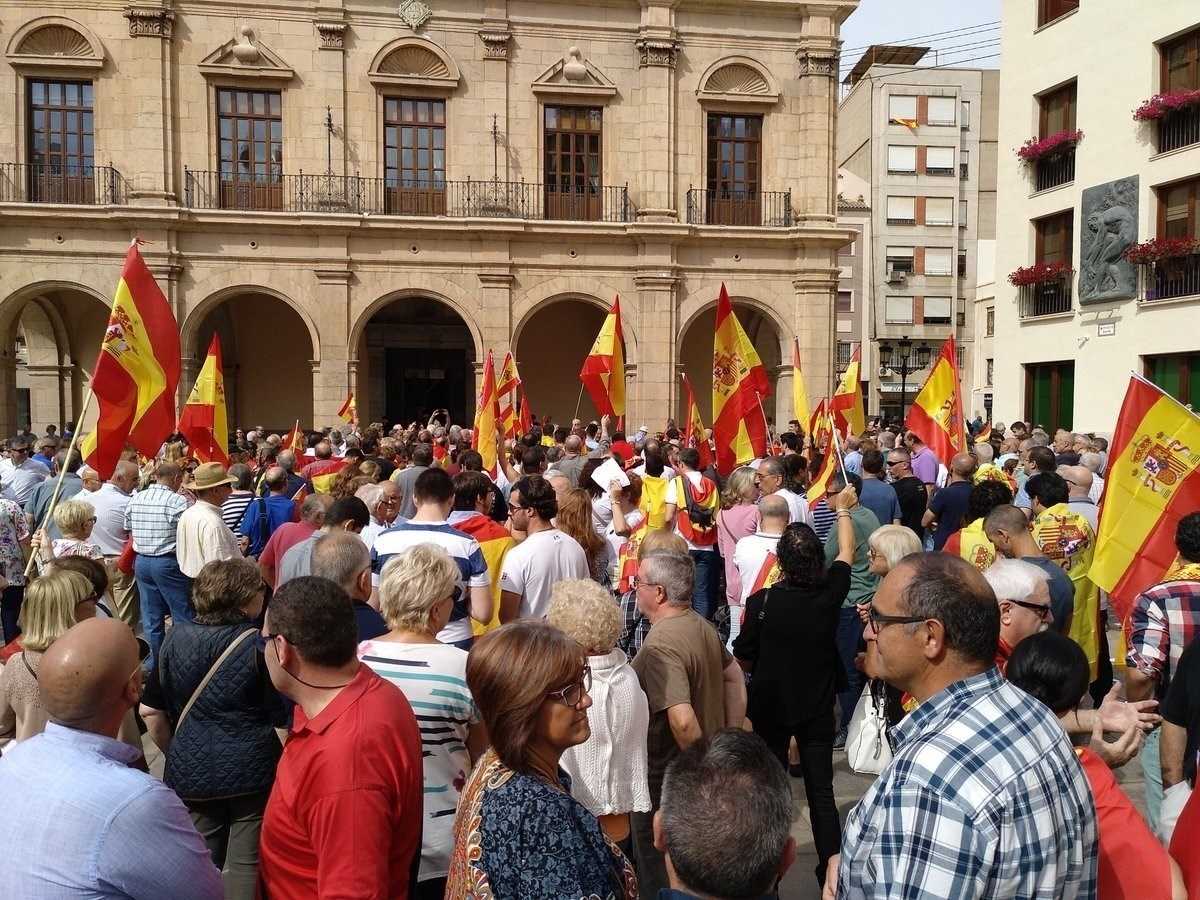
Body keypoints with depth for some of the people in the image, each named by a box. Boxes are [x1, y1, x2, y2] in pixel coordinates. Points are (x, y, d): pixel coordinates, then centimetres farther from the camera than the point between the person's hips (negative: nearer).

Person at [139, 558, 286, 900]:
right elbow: (284, 718, -12)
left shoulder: (176, 638, -4)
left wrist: (176, 753, 17)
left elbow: (150, 711, 4)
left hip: (191, 771, 4)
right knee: (246, 864, 9)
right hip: (252, 770, -4)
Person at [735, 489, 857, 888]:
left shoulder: (761, 602, -20)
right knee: (821, 791, 12)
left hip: (769, 707, -1)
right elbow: (847, 552, 7)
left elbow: (742, 660, -9)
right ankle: (831, 872, 21)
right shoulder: (830, 592, -13)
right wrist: (843, 508, 22)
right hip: (817, 707, 2)